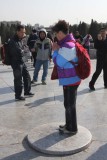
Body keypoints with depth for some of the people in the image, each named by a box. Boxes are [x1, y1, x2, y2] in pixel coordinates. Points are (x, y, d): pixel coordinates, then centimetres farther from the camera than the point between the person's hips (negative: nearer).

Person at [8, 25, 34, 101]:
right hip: (16, 63, -9)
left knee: (27, 76, 17)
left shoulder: (20, 39, 9)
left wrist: (21, 51, -4)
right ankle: (18, 96, 15)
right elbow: (20, 52, -27)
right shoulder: (13, 41, -21)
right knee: (18, 80, 0)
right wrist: (22, 51, -7)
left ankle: (27, 91, 33)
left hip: (22, 62, 9)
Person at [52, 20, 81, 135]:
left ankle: (72, 128, 18)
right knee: (68, 104, 19)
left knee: (69, 105, 3)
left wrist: (55, 50, -5)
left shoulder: (67, 46, -23)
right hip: (70, 79, 10)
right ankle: (69, 125, 34)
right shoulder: (69, 43, 10)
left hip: (70, 80, -10)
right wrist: (58, 49, 4)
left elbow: (58, 62, -17)